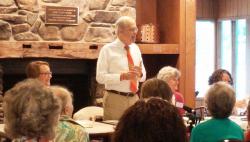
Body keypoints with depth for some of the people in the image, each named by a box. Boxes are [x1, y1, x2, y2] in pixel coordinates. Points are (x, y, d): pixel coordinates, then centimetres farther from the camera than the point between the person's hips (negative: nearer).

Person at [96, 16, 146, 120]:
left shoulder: (135, 48, 12)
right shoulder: (108, 49, -5)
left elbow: (143, 77, 16)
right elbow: (100, 77, -12)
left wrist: (140, 73, -7)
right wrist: (122, 76, -22)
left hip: (134, 98, 5)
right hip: (115, 99, -5)